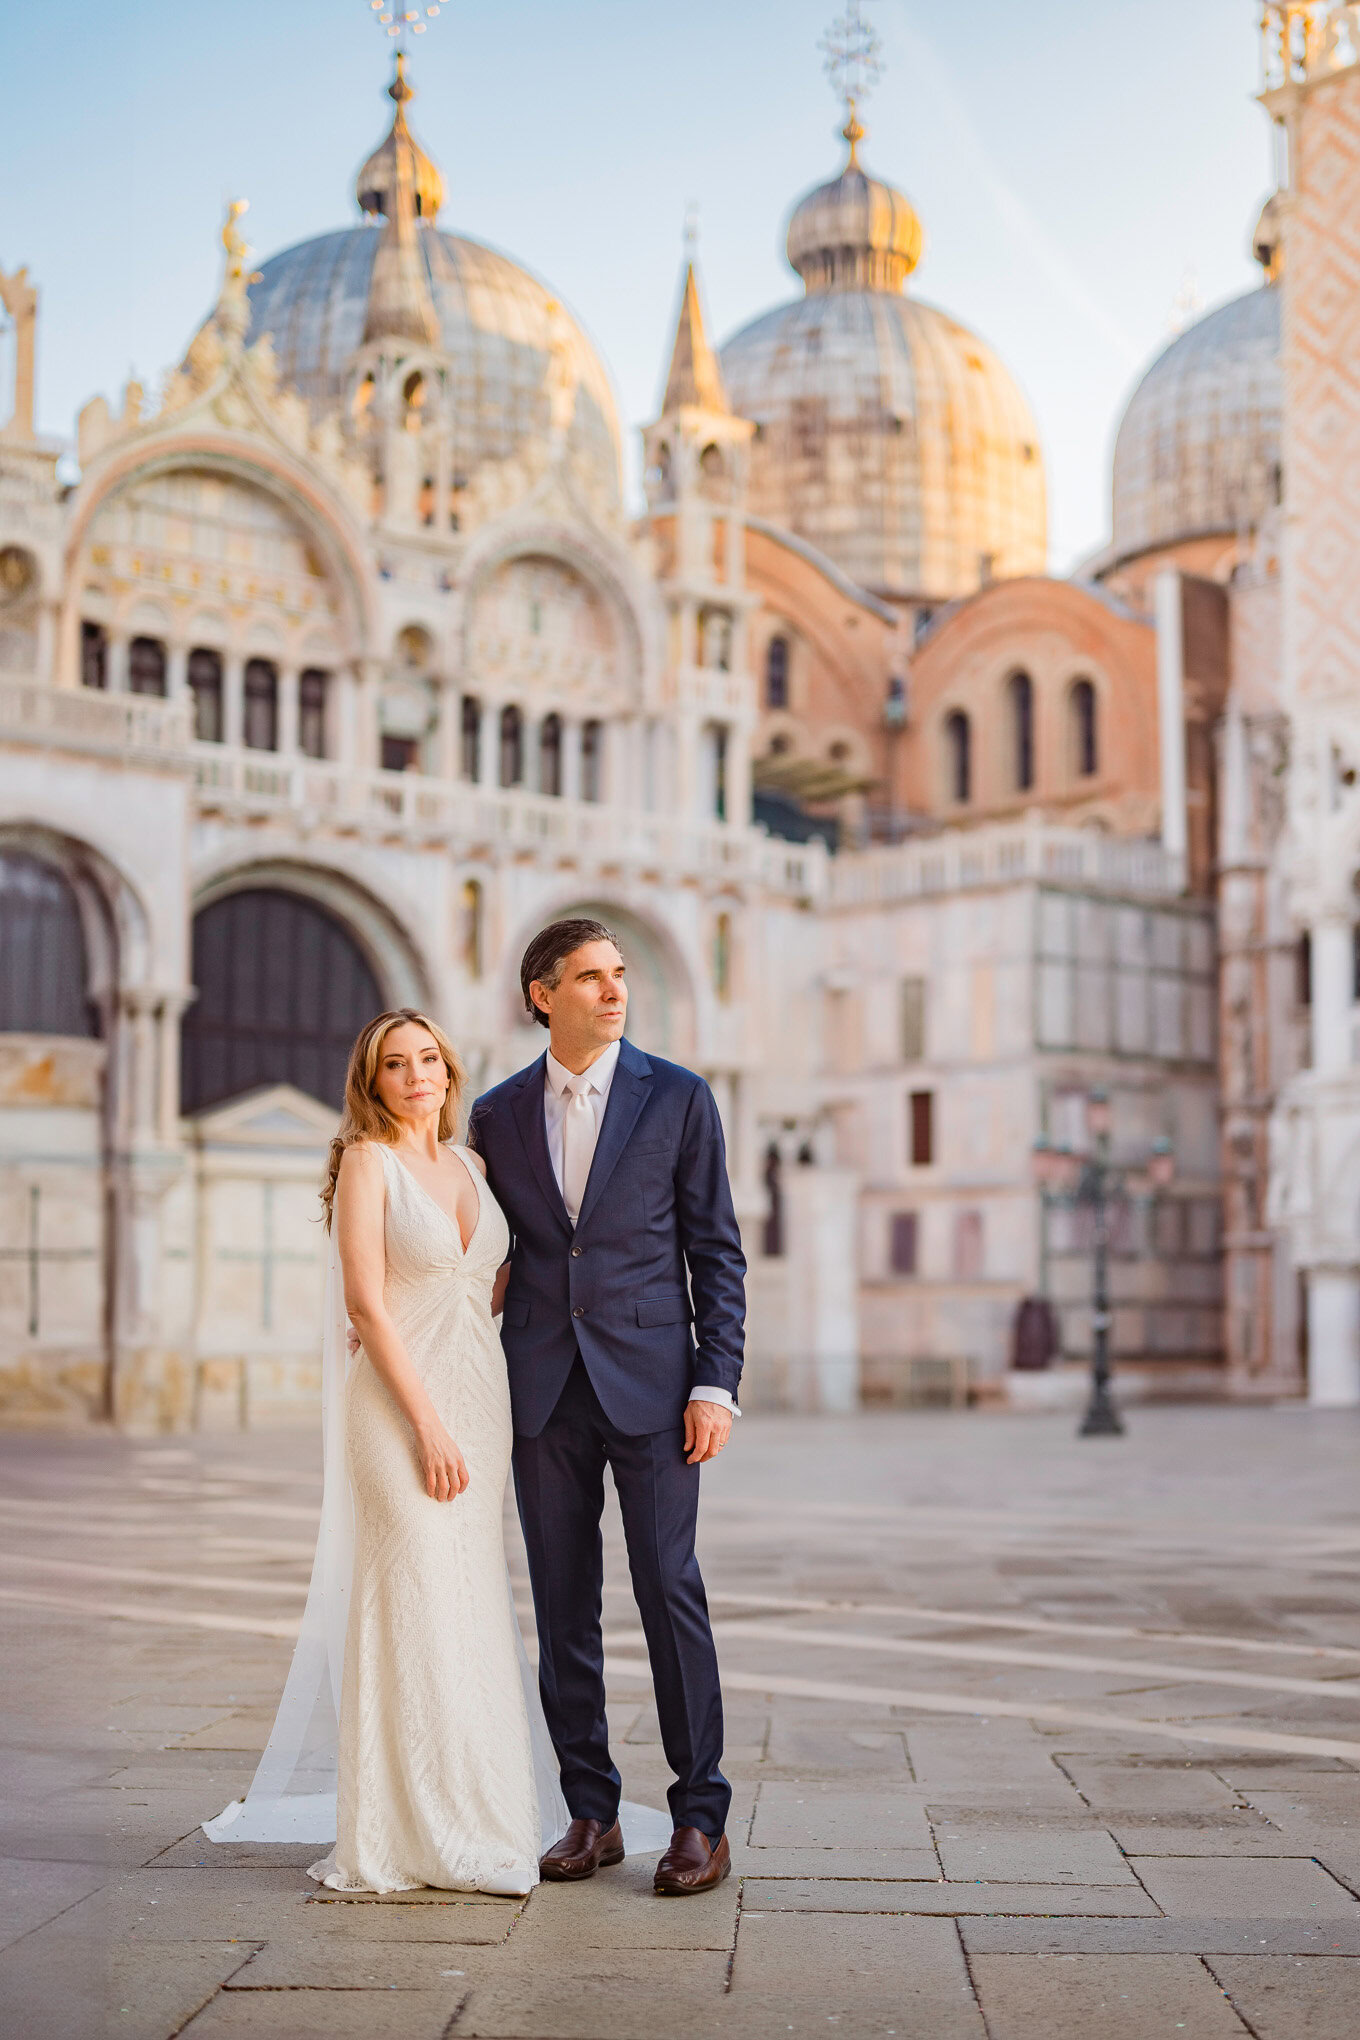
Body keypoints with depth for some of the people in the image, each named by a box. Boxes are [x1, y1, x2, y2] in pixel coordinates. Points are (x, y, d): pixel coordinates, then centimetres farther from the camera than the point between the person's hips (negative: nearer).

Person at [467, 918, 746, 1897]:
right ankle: (592, 1813, 18)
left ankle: (702, 1817, 7)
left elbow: (718, 1253, 1)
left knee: (671, 1595, -3)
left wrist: (716, 1384, -7)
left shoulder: (678, 1097, 1)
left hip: (650, 1383, -3)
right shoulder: (498, 1115, 9)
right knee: (564, 1609, 7)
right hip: (543, 1391, 3)